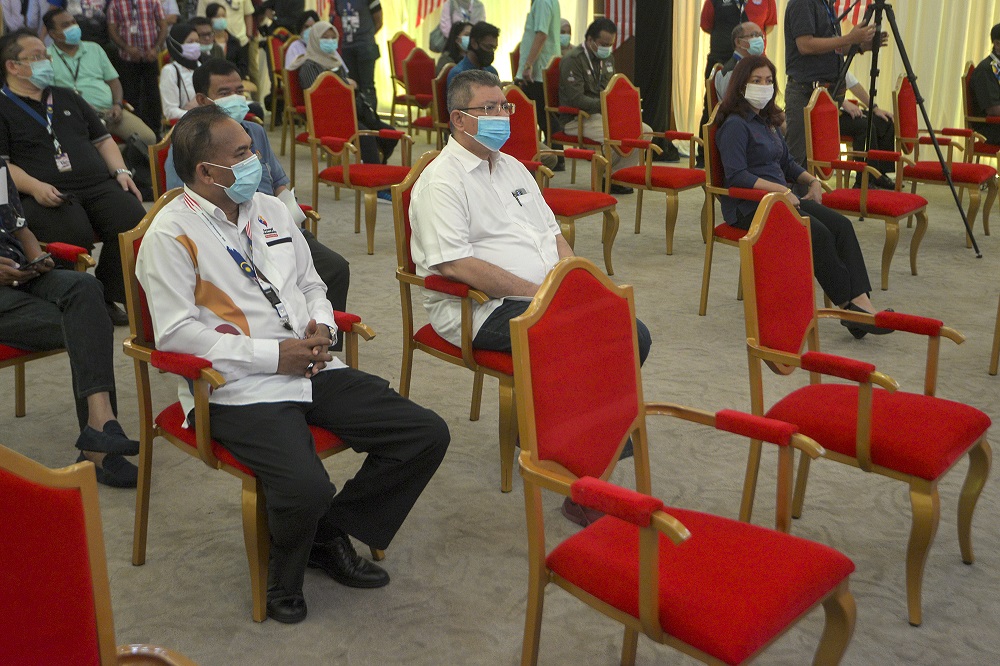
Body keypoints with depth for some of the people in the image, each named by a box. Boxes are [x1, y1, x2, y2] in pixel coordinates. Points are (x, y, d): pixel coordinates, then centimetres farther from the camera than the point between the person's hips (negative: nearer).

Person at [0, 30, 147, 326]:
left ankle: (107, 298, -11)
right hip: (47, 195, -5)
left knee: (134, 221, -25)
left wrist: (121, 171, 10)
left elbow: (102, 139, 29)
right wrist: (35, 187, -19)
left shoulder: (67, 98, 29)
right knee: (76, 234, -36)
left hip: (98, 185, 5)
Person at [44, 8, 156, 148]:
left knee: (148, 138, -18)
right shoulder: (47, 56, 7)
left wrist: (118, 105, 1)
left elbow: (113, 80, 21)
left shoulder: (94, 48, 22)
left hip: (110, 110, 5)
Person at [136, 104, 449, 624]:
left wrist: (321, 326, 1)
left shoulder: (270, 210, 16)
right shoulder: (170, 235, -6)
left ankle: (330, 534, 12)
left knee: (427, 435, -6)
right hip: (240, 390, -7)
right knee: (306, 489, -32)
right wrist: (274, 356, -15)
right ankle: (284, 575, 5)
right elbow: (176, 333, -13)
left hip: (313, 369, 7)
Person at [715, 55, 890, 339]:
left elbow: (787, 162, 27)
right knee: (818, 232, -27)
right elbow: (737, 175, -19)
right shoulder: (735, 125, -8)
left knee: (841, 225, -15)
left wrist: (812, 181, 9)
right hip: (748, 207, -8)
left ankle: (861, 300, -25)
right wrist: (782, 190, -22)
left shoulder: (767, 121, 19)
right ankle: (848, 305, -20)